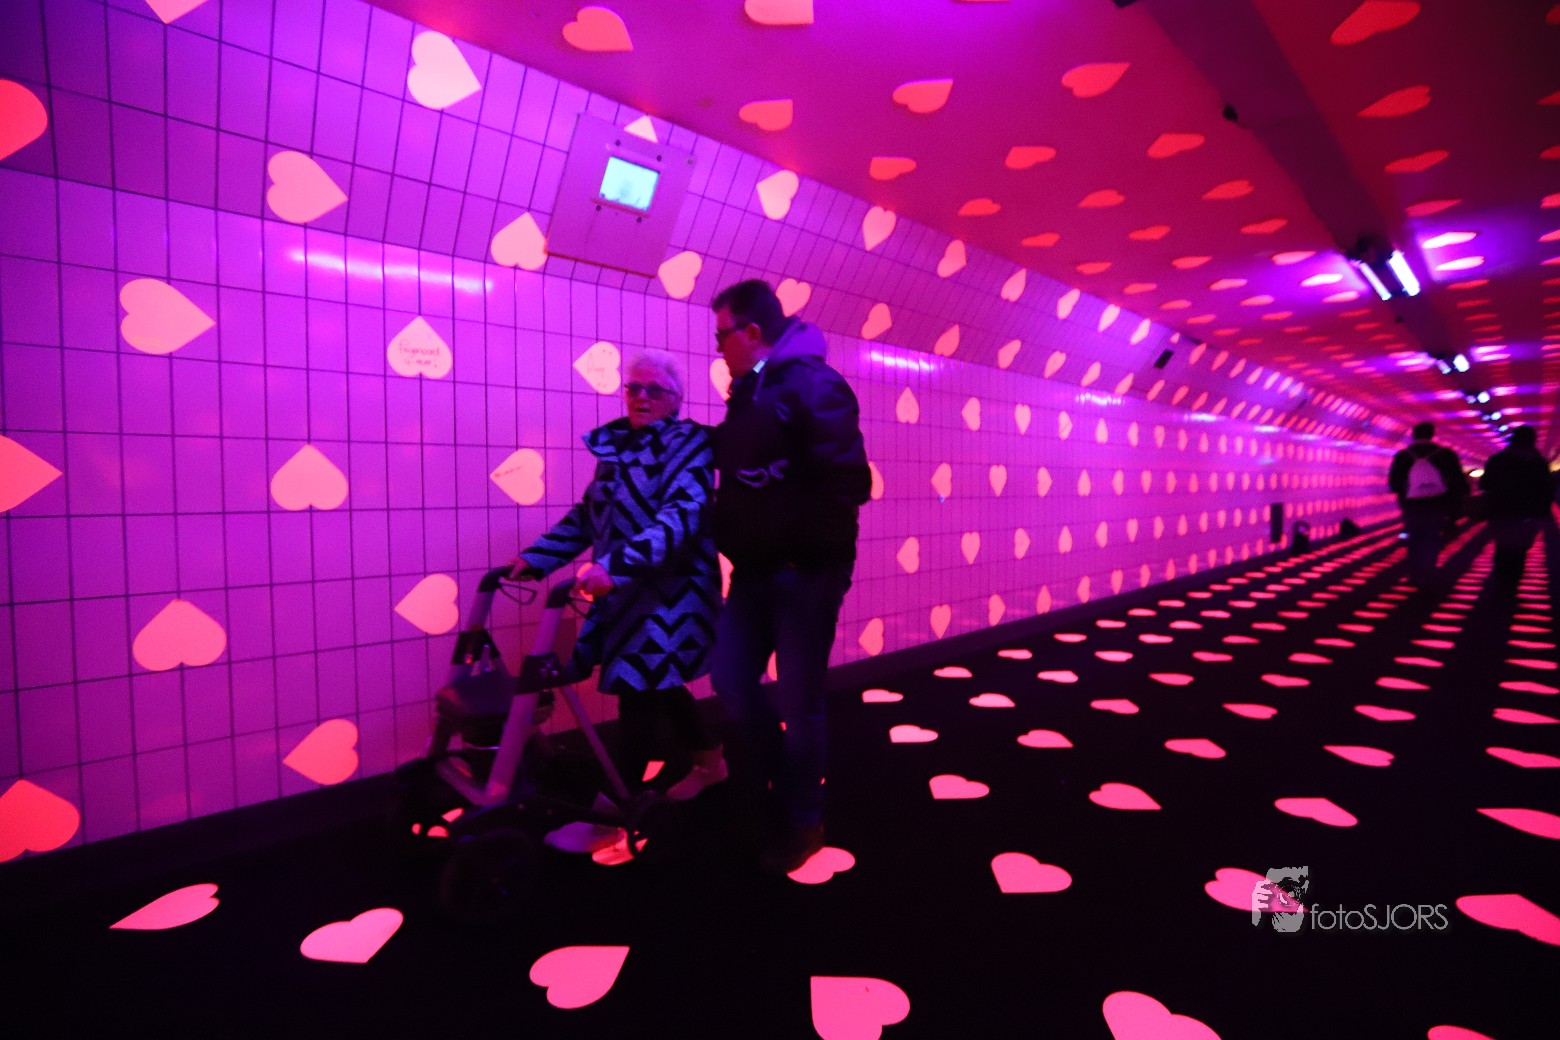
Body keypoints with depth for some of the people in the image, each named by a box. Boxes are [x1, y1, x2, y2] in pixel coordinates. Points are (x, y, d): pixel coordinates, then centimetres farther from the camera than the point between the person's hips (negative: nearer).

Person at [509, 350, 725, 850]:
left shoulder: (689, 444, -10)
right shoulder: (615, 445, 11)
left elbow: (681, 519, -25)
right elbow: (585, 515, 14)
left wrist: (615, 564, -37)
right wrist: (535, 558, 3)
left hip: (668, 591, -7)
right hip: (625, 591, 7)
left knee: (639, 692, -4)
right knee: (656, 686, 17)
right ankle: (710, 761, 38)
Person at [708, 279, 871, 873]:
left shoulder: (813, 385, -13)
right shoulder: (747, 392, 14)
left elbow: (847, 482, -21)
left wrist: (804, 548, -16)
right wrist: (730, 533, 9)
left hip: (804, 572, -8)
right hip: (755, 569, 8)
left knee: (797, 702, 3)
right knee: (731, 680, 10)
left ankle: (801, 821, 25)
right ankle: (772, 787, 34)